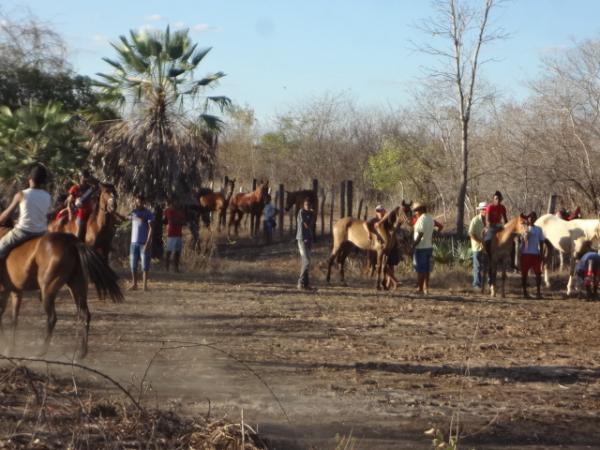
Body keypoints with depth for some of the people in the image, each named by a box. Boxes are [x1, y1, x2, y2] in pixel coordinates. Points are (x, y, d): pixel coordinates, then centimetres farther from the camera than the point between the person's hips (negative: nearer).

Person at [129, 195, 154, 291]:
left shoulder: (148, 213, -4)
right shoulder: (133, 212, 11)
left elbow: (151, 228, -8)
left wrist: (148, 243, -15)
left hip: (144, 242, -4)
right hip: (134, 242, 4)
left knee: (145, 265, -3)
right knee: (133, 265, 4)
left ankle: (145, 285, 1)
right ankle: (134, 284, 12)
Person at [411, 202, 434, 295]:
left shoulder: (421, 219, -16)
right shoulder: (430, 219, 9)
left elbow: (420, 235, -20)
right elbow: (431, 234, 12)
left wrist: (413, 246, -18)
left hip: (420, 247, -8)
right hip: (429, 246, 8)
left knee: (420, 270, -2)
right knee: (427, 269, 11)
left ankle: (420, 288, 0)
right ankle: (426, 288, 14)